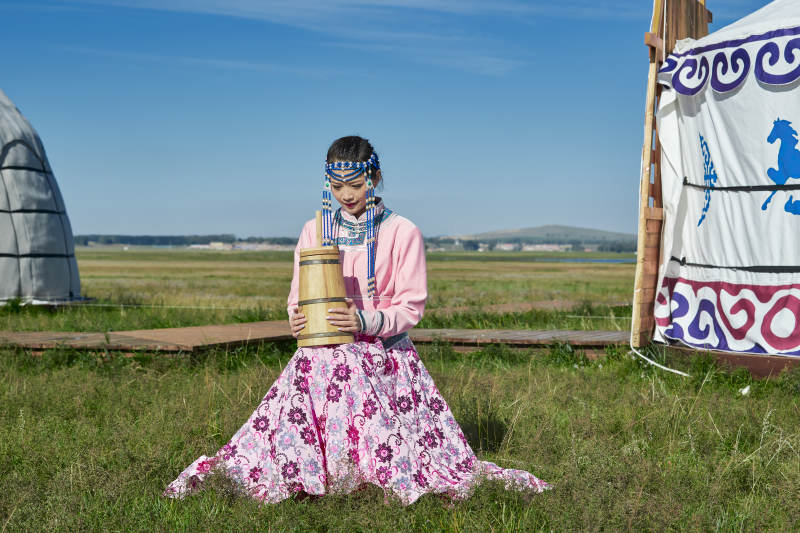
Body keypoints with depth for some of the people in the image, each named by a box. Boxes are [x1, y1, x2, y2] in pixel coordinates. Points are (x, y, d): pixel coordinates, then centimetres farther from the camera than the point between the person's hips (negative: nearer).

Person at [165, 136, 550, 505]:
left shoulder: (402, 233, -1)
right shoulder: (314, 231, 10)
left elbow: (411, 307, -3)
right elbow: (298, 298, 14)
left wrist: (367, 320, -21)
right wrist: (297, 320, -10)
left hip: (385, 359, -2)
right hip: (323, 359, 2)